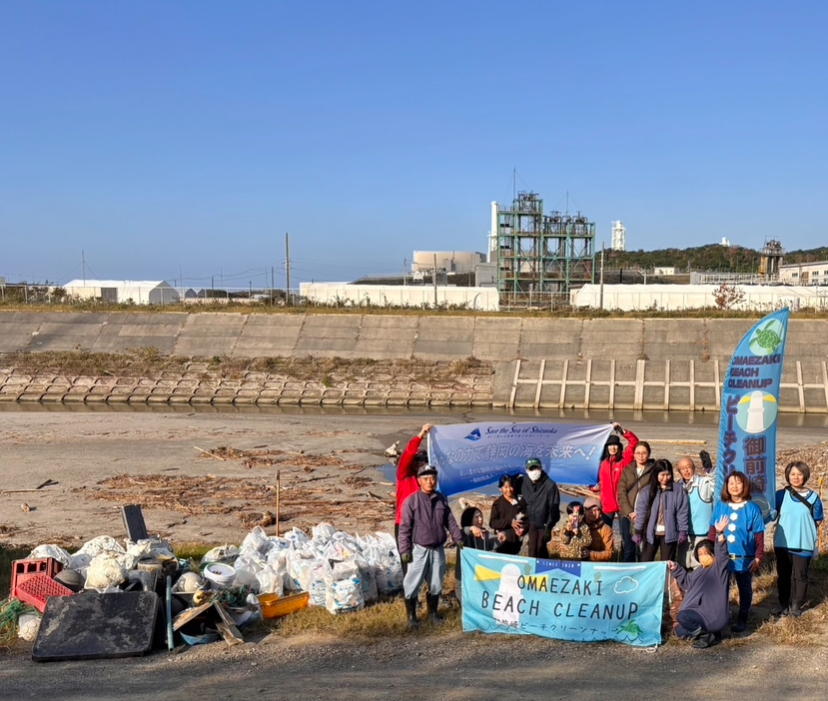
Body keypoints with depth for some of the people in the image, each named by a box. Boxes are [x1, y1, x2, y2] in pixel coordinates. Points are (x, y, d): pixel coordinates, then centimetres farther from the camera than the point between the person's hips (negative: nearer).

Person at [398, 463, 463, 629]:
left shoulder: (442, 499, 3)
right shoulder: (412, 501, -11)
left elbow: (450, 521, 12)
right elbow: (405, 527, -10)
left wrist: (458, 538, 6)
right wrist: (405, 549, -12)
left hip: (438, 549, 4)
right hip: (419, 549, -4)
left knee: (436, 583, 14)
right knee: (413, 584, -1)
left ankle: (433, 612, 31)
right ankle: (411, 615, 13)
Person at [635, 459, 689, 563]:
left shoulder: (678, 491, -3)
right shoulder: (646, 491, -1)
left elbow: (682, 512, -2)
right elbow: (641, 512, 0)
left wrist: (682, 531, -6)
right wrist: (638, 531, -1)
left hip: (669, 534, -1)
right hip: (650, 533, 1)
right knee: (645, 562, 5)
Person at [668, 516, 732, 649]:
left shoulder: (720, 567, -9)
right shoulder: (699, 571, 17)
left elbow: (722, 554, -30)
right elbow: (688, 581, 33)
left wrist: (720, 534, -46)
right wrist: (676, 569, 21)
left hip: (714, 615, -10)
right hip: (702, 612, 10)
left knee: (683, 616, -29)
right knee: (679, 631, 11)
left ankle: (706, 635, -8)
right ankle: (707, 630, 13)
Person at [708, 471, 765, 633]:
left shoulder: (752, 509, -7)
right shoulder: (720, 506, -1)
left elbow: (759, 536, -6)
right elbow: (713, 531, 2)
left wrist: (758, 558, -9)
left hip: (744, 558, -1)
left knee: (745, 589, 13)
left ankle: (742, 620, 26)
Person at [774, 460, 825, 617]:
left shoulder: (813, 497, -4)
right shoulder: (781, 495, -3)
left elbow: (817, 522, 2)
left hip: (804, 544, -1)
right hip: (782, 543, 1)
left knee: (800, 576, 8)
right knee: (783, 576, 10)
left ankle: (796, 606, 21)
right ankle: (785, 606, 23)